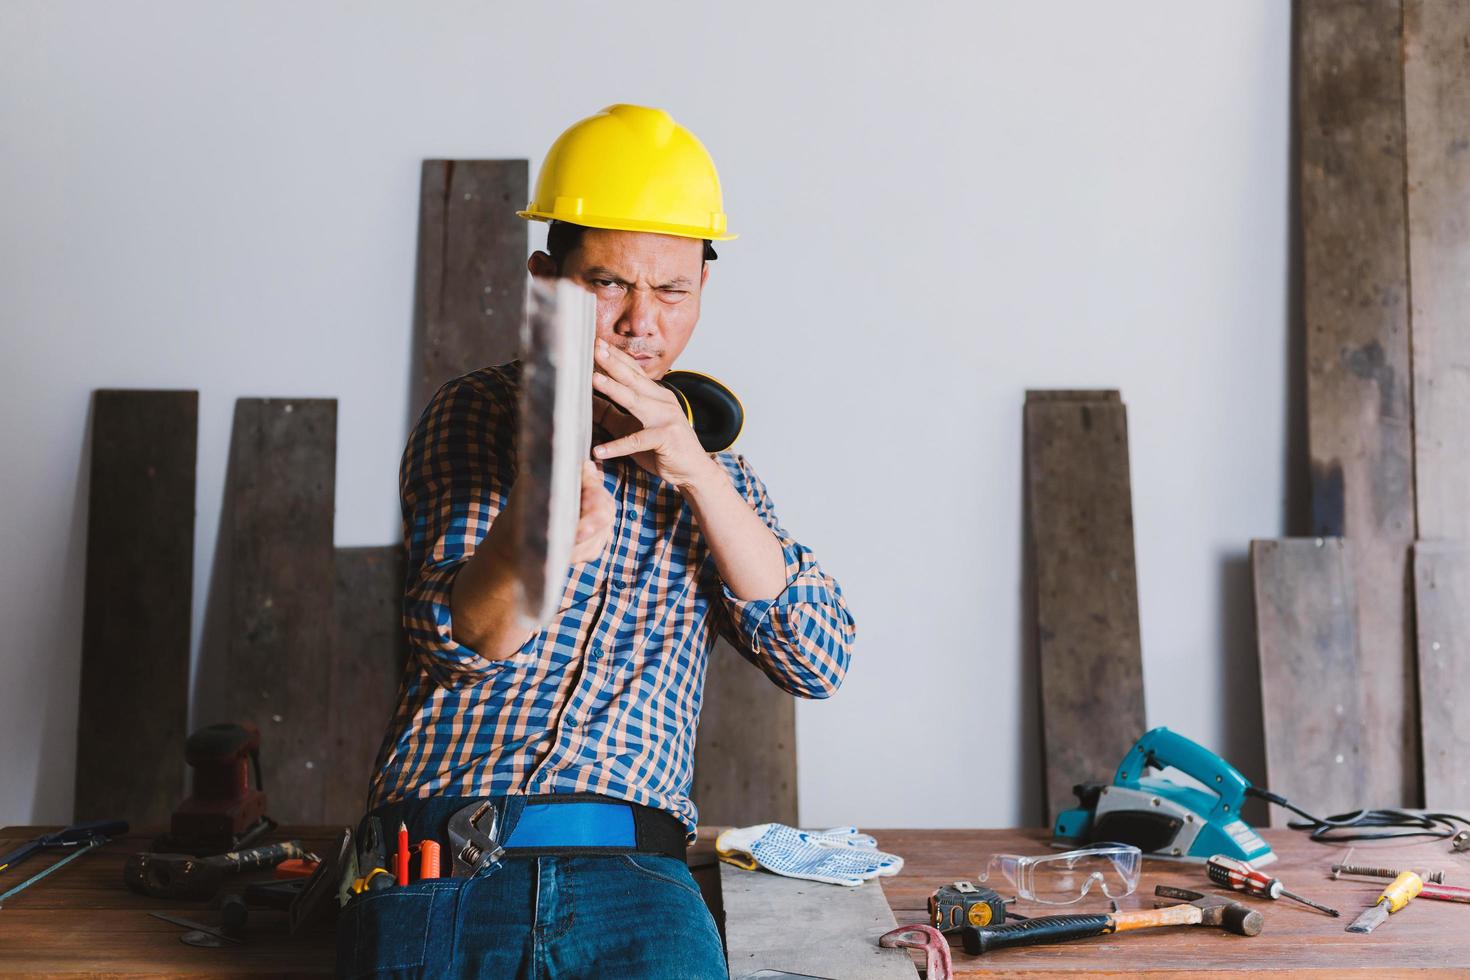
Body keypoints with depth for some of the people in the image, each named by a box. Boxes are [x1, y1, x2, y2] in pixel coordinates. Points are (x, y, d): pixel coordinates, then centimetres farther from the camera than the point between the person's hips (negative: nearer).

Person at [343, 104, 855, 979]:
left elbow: (819, 660, 4)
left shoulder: (711, 469, 19)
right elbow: (459, 637, -6)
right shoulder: (478, 415, 10)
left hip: (633, 874, 1)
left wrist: (697, 471, -7)